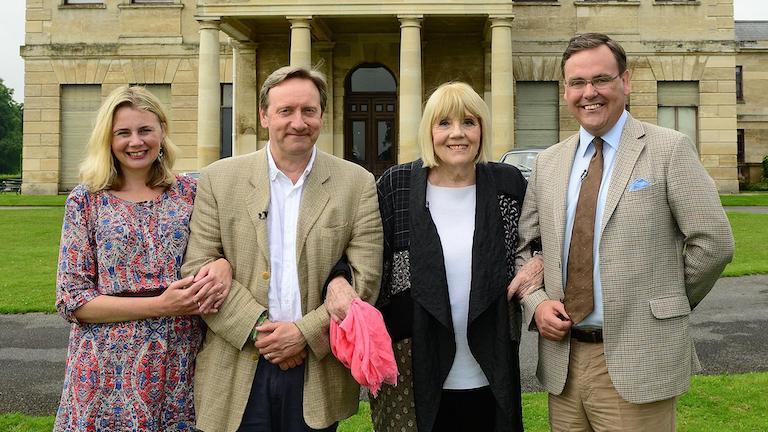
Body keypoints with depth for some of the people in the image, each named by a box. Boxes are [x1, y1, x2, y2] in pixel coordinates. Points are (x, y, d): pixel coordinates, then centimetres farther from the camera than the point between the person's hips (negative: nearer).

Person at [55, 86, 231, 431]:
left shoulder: (189, 192, 3)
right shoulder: (86, 200, -2)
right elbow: (71, 299, -5)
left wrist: (223, 264, -15)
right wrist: (159, 306, -17)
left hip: (181, 366, 2)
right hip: (110, 371, -1)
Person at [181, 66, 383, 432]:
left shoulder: (357, 183, 0)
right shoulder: (219, 179, 2)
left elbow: (365, 280, -4)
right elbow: (198, 268, -3)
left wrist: (305, 332, -12)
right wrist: (258, 329, -12)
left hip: (319, 371, 0)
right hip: (237, 373, 0)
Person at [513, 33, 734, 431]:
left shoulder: (669, 149, -5)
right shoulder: (548, 163, 9)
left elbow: (714, 242, -7)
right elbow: (520, 245, 12)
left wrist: (663, 301, 2)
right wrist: (536, 302, -4)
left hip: (637, 364, -4)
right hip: (563, 359, 4)